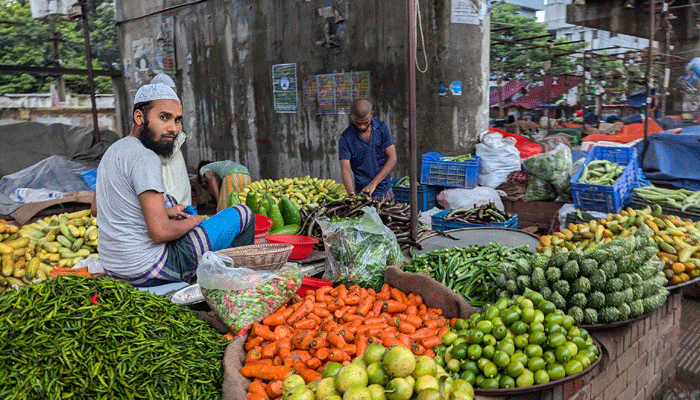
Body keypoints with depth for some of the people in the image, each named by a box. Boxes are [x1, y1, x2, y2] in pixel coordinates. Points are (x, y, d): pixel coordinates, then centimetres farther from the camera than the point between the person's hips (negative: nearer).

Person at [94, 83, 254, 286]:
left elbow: (97, 208, 20)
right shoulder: (144, 159, -20)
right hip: (148, 271, -10)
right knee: (242, 215, -4)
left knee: (170, 201, 34)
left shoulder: (113, 151, 9)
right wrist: (193, 221, -4)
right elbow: (160, 232, -25)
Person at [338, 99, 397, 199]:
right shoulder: (345, 138, -6)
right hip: (361, 193, -2)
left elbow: (392, 159, -4)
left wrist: (373, 184, -14)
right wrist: (352, 195, -28)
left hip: (385, 191, 2)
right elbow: (345, 169, -12)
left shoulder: (382, 128, 0)